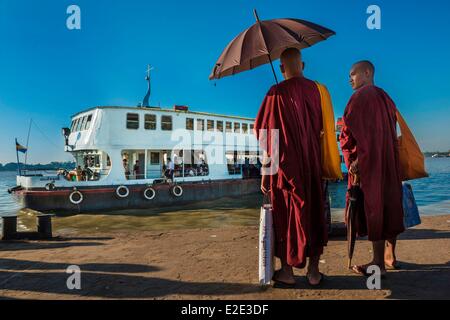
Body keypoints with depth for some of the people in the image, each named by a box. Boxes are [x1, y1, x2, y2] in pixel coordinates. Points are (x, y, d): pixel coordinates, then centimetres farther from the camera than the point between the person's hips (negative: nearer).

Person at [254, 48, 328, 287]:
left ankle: (287, 272, 15)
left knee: (285, 215, 6)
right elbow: (322, 127, 11)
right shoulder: (315, 90, 5)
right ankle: (313, 271, 18)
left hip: (285, 163, -4)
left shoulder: (277, 92, -9)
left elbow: (263, 130, -7)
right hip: (312, 163, 4)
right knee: (313, 213, 12)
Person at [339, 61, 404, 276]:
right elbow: (392, 131, 19)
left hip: (367, 161, -8)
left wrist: (351, 159, -5)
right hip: (390, 160, 9)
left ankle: (378, 263, -1)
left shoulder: (360, 97, -7)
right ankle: (390, 255, 23)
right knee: (389, 203, 12)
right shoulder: (385, 97, 18)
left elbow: (350, 130, -13)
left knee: (372, 205, -6)